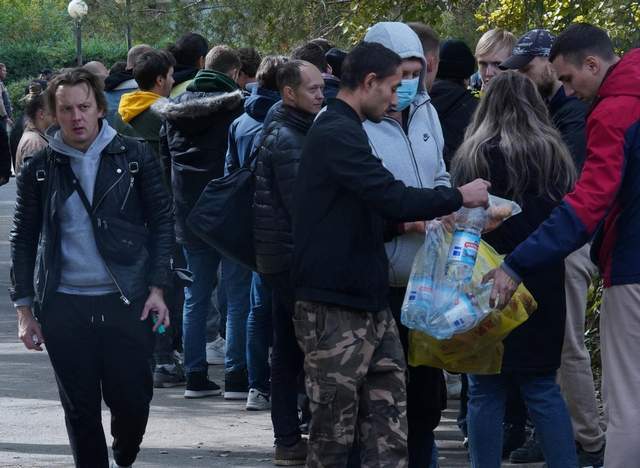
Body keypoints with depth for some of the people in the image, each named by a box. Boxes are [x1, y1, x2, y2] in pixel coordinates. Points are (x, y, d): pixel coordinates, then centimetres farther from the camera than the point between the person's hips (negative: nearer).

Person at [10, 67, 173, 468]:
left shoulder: (134, 157, 2)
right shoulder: (38, 170, 4)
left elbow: (162, 222, 5)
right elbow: (24, 241, 9)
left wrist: (157, 288, -3)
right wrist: (25, 309, 5)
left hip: (127, 302, -1)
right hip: (64, 308, 1)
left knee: (132, 401, 0)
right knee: (81, 411, 3)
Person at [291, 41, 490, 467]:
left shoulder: (342, 132, 19)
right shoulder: (336, 135, -14)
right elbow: (393, 197, -22)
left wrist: (408, 223, 9)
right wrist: (459, 197, -9)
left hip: (371, 304, 10)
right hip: (335, 308, -10)